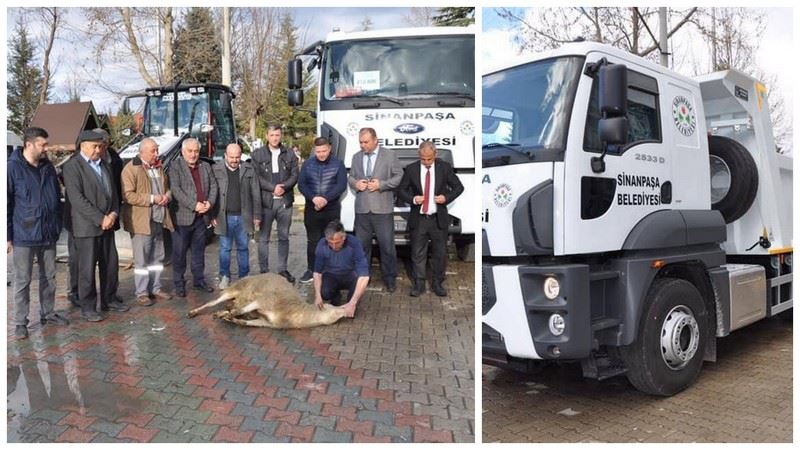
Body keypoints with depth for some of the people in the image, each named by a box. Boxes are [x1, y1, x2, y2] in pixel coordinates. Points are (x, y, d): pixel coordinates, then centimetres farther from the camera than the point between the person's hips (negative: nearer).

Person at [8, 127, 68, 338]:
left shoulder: (48, 166, 7)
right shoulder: (12, 167, -10)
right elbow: (6, 204, -9)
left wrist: (58, 225, 13)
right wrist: (7, 236, -10)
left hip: (48, 234, 5)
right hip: (24, 235, -5)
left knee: (49, 276, 14)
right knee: (22, 281, 4)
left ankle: (48, 313, 28)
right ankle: (20, 322, 14)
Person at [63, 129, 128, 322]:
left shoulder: (104, 165, 14)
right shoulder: (72, 166, -9)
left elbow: (113, 192, 17)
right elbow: (77, 198, -17)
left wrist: (113, 214, -1)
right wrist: (100, 218, -17)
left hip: (107, 224, 7)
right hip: (86, 226, -7)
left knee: (111, 264, 11)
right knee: (87, 268, 1)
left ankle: (109, 299, 26)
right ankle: (87, 307, 12)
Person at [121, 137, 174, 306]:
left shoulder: (159, 167, 14)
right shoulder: (131, 169, -10)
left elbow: (167, 187, 24)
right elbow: (128, 195, -18)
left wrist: (167, 196, 1)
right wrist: (151, 198, -20)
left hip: (158, 220, 7)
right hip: (141, 221, -7)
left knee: (157, 257, 13)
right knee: (141, 260, 0)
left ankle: (155, 289, 24)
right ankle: (141, 293, 8)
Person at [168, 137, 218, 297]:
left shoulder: (205, 166, 13)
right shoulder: (175, 166, -5)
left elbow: (213, 185, 11)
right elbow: (175, 189, -14)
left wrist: (210, 202, -7)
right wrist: (194, 205, -19)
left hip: (202, 216, 5)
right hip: (182, 216, -5)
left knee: (199, 251, 14)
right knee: (179, 252, 2)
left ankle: (199, 280, 23)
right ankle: (179, 284, 11)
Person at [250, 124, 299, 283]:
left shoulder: (289, 154, 9)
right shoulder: (258, 154, 3)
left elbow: (294, 175, 4)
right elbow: (256, 177, -5)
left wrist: (284, 187, -13)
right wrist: (273, 188, -15)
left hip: (285, 200, 2)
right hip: (265, 201, -2)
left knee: (284, 237, 9)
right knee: (263, 238, 2)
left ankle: (282, 269, 18)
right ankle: (264, 270, 10)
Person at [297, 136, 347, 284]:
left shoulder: (338, 164, -1)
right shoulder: (307, 164, 5)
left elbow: (341, 185, -8)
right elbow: (301, 184, 0)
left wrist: (325, 199, -20)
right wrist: (314, 198, -18)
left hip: (332, 208, -2)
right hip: (311, 208, 2)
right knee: (312, 240, 6)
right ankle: (311, 270, 15)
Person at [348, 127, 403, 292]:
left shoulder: (390, 155, -1)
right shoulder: (356, 157, 11)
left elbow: (399, 176, -2)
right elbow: (350, 176, 19)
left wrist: (381, 184, -14)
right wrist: (355, 183, -4)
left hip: (382, 209, -3)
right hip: (362, 209, 4)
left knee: (387, 246, 2)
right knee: (362, 245, 11)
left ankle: (389, 278, 15)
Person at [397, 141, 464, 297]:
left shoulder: (445, 167, -2)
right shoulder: (411, 169, -3)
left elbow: (458, 186, 6)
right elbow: (401, 190, 4)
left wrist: (446, 197, -12)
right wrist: (412, 199, -14)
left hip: (438, 219, 0)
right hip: (418, 219, 0)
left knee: (440, 253, 8)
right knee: (418, 254, 5)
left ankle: (437, 284, 21)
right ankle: (419, 284, 16)